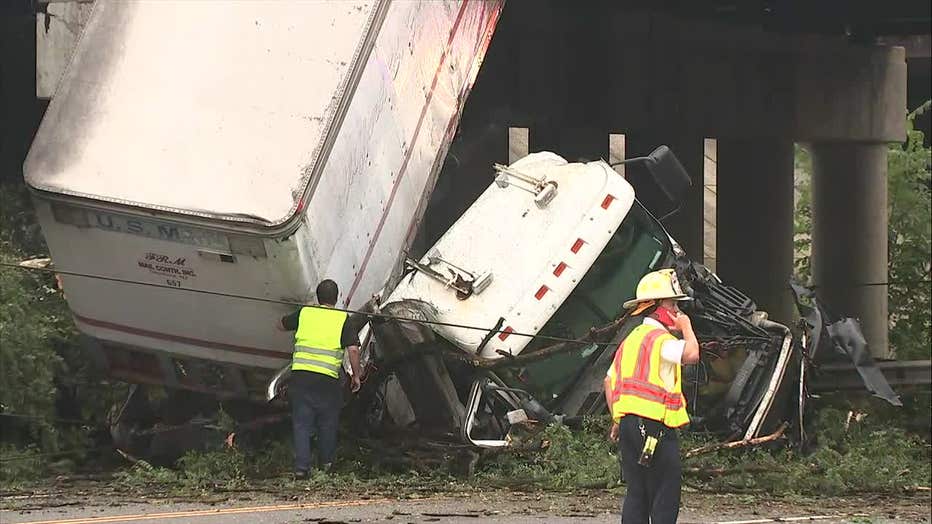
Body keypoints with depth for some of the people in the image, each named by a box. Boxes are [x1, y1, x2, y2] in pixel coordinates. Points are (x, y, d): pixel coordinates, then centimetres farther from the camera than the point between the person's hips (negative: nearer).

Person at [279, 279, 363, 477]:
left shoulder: (304, 313, 10)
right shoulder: (343, 320, 3)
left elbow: (282, 325, 29)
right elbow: (353, 349, -7)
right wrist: (356, 375, 5)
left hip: (300, 374, 2)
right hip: (327, 379, -2)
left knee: (302, 423, 5)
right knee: (328, 423, 16)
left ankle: (301, 466, -3)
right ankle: (326, 463, 28)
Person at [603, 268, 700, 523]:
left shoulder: (630, 340, 19)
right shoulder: (660, 339, -10)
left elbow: (609, 381, 23)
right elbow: (691, 354, -28)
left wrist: (617, 419, 24)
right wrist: (686, 327, -10)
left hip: (628, 424, 9)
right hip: (655, 425, -9)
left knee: (636, 493, 10)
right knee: (666, 497, -5)